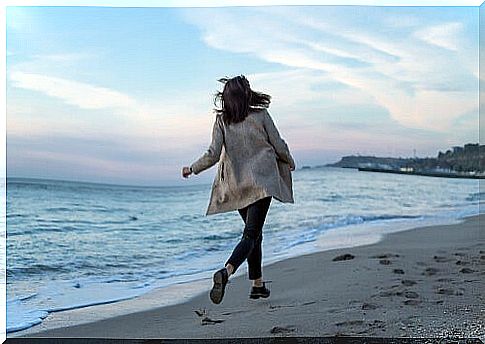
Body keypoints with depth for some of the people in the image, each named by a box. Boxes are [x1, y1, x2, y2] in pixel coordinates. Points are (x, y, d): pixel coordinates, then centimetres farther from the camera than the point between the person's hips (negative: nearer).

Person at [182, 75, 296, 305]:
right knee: (251, 234, -7)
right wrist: (289, 162, 21)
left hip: (236, 185, 4)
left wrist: (192, 169, 9)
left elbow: (213, 155, -7)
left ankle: (258, 284, 21)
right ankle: (226, 272, -31)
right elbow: (279, 146, 1)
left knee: (254, 233, 18)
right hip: (261, 182, -4)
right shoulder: (261, 116, -3)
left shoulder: (221, 120, 0)